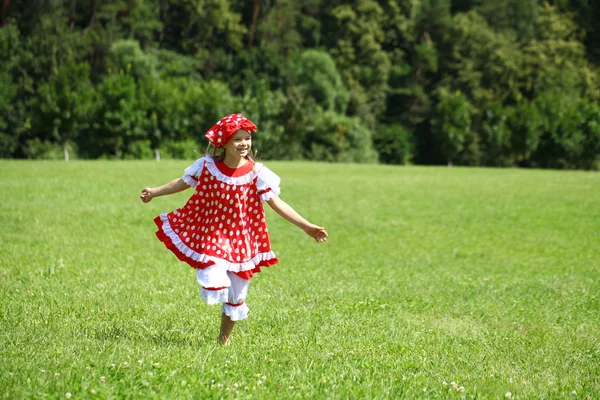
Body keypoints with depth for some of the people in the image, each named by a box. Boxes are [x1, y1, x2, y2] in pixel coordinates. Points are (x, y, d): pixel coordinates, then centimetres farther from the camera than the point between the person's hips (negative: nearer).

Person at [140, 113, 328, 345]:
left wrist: (306, 226, -16)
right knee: (215, 285, -24)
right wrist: (155, 192, 11)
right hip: (212, 236, -1)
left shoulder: (257, 173, -9)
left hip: (242, 239, 1)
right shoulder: (207, 166, -7)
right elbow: (183, 183, 11)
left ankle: (224, 337, 33)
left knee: (236, 294, 12)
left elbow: (277, 203, -9)